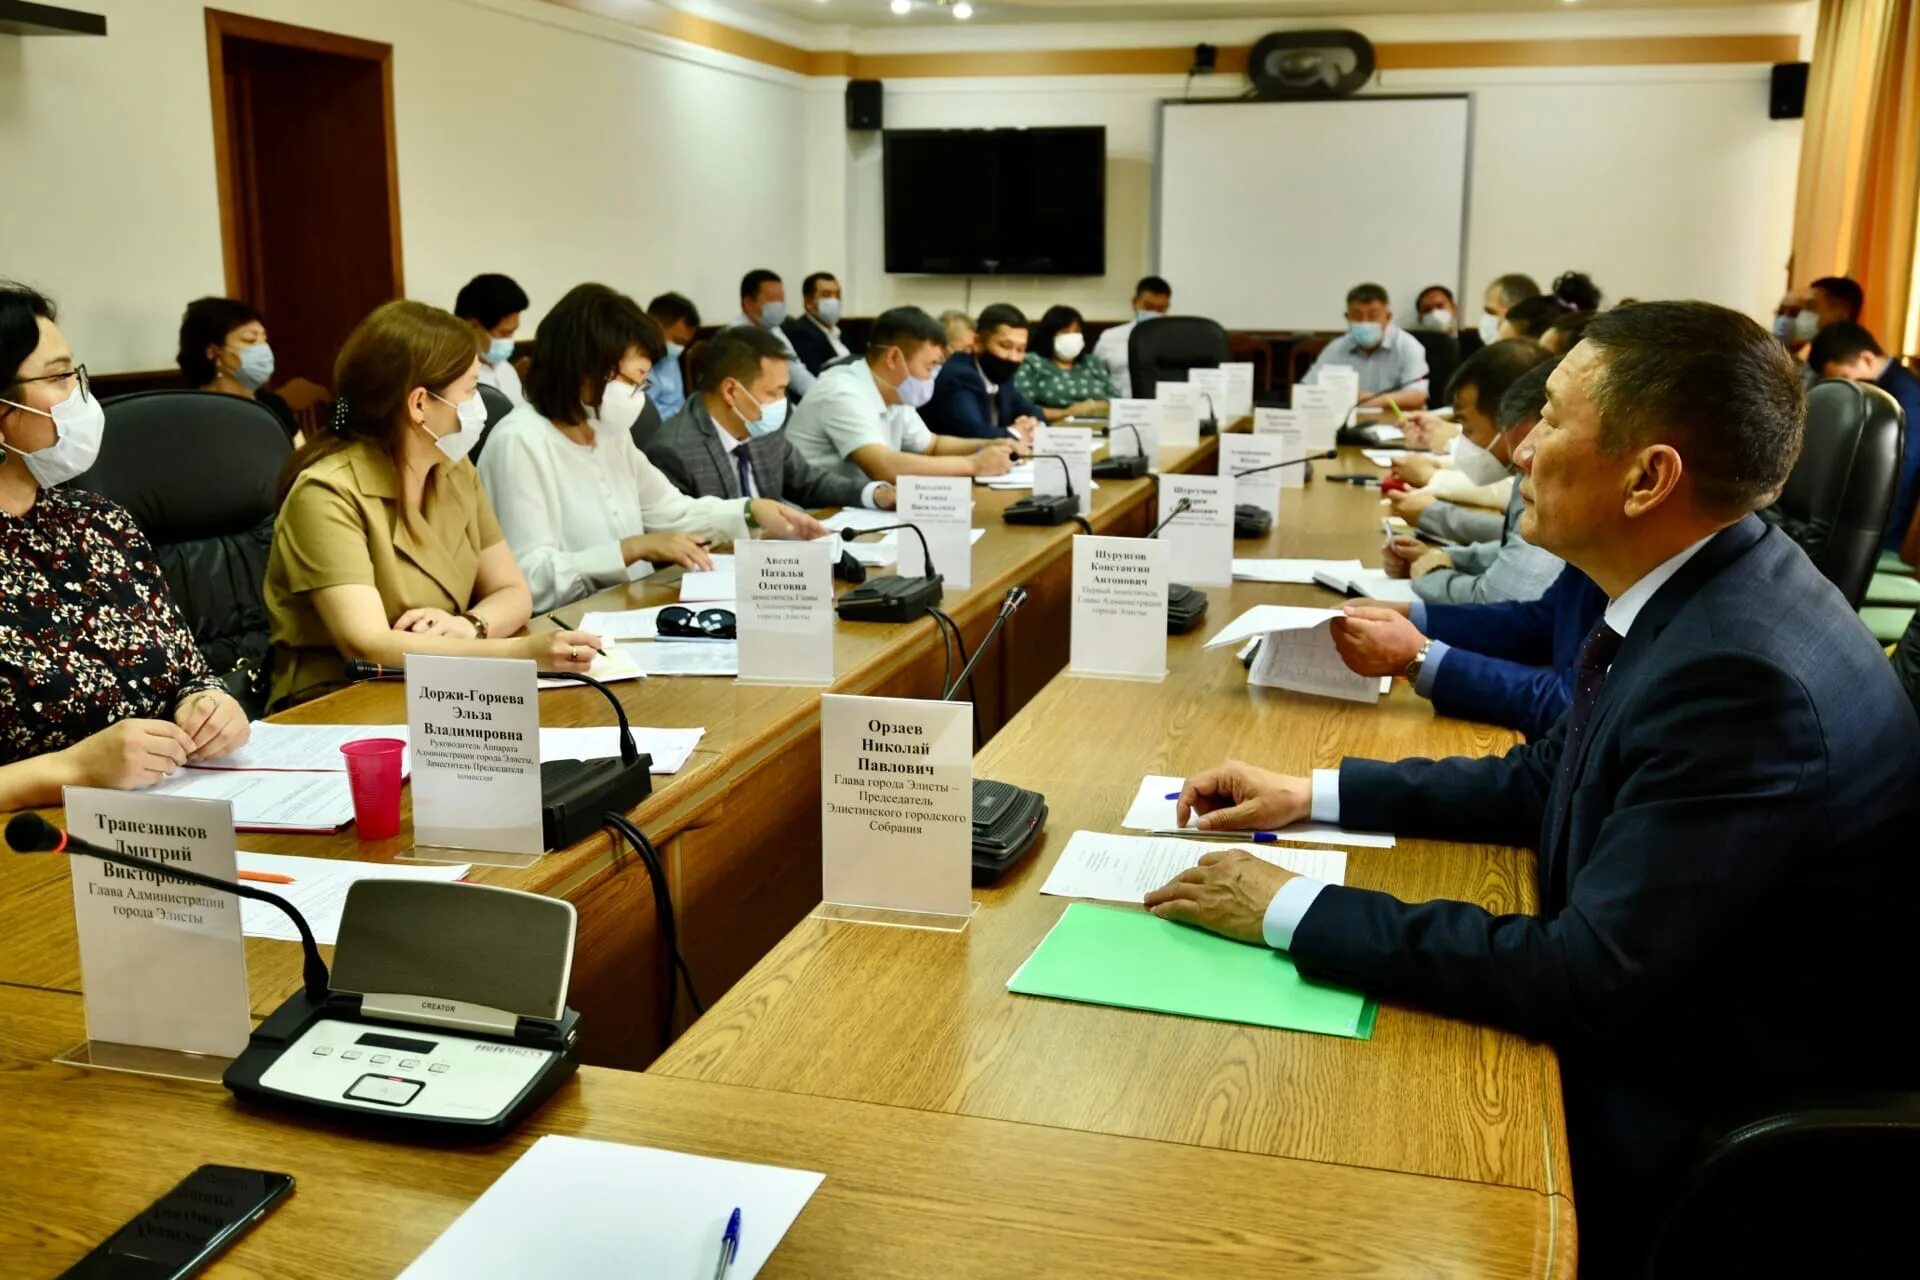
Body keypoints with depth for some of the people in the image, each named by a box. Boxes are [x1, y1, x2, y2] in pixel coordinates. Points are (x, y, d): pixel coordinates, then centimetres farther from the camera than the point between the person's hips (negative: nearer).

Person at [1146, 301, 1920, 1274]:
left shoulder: (1745, 677, -31)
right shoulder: (1700, 593, -3)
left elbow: (1592, 981, -30)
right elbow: (1548, 782, 10)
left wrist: (1292, 911, -24)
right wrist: (1312, 795, 5)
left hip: (1702, 1127, -7)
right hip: (1647, 1026, 7)